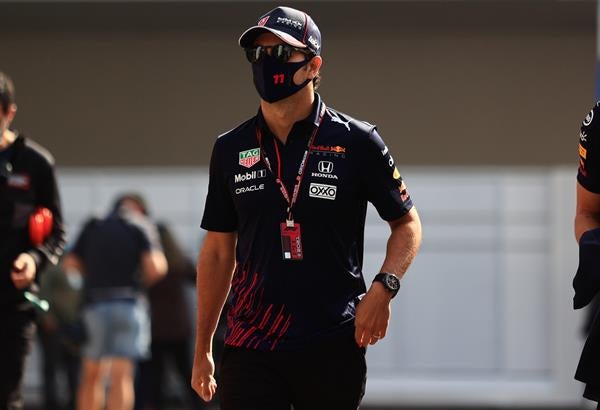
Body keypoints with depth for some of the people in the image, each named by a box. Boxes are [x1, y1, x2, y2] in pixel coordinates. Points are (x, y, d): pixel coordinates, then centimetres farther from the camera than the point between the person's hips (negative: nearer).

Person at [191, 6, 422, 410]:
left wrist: (383, 288, -10)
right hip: (251, 347, 2)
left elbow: (407, 223, 9)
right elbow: (219, 250, 15)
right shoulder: (231, 149, 9)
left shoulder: (356, 142, 0)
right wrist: (202, 349, 13)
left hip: (333, 347, -2)